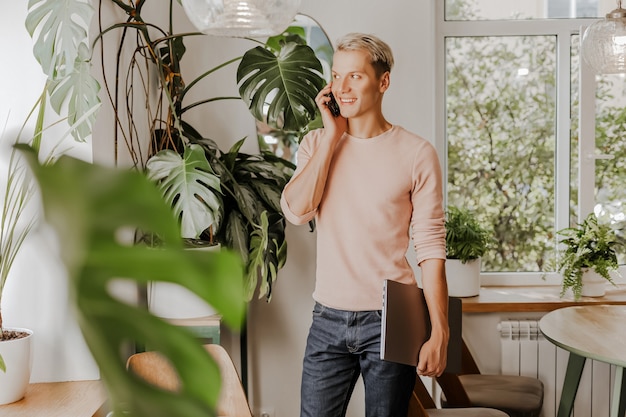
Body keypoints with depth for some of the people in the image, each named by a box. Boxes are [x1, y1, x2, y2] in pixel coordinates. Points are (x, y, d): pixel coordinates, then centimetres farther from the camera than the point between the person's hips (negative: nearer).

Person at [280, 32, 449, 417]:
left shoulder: (417, 154, -5)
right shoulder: (316, 144, 5)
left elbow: (431, 248, -6)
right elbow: (296, 211, -12)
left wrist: (439, 333, -9)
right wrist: (332, 135, -9)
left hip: (390, 319, -2)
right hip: (329, 318, 3)